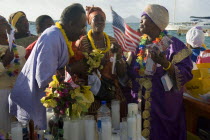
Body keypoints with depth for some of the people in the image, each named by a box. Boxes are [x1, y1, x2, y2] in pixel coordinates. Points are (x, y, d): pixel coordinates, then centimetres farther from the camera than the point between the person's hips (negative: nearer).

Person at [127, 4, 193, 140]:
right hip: (139, 103, 5)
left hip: (163, 106, -4)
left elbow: (186, 74, -17)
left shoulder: (173, 45, -9)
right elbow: (130, 71, 11)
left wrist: (165, 64, -30)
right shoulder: (139, 44, 7)